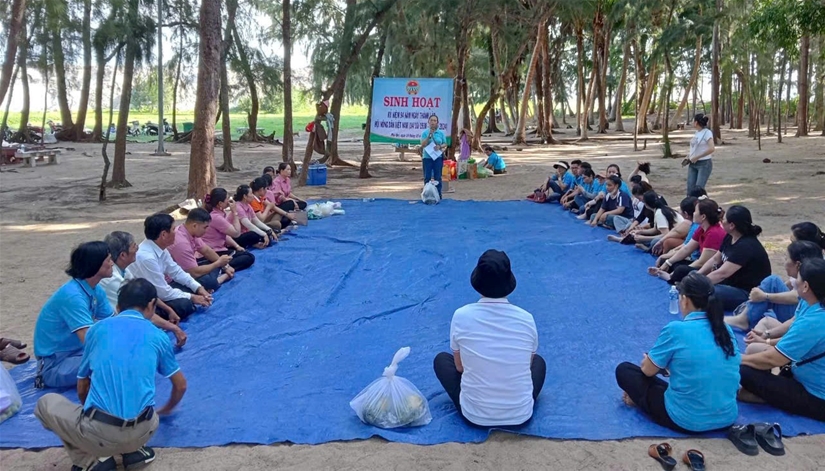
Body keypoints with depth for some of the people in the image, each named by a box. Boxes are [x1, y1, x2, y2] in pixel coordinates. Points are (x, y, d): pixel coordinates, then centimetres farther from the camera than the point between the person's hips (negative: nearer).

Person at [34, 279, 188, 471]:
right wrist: (165, 411, 44)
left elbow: (82, 389, 21)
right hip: (142, 431, 3)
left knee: (46, 403, 25)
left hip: (98, 433, -3)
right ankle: (133, 450, 11)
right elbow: (181, 386, 22)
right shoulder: (158, 337, 11)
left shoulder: (98, 328, 10)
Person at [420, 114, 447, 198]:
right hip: (427, 157, -1)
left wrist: (440, 146, -14)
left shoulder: (441, 133, 5)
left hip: (438, 157, 1)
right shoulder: (425, 132, 2)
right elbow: (422, 145, -7)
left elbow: (445, 144, 8)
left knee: (437, 177, 3)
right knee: (427, 177, 2)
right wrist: (429, 136, -17)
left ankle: (438, 195, 8)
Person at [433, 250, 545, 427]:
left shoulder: (461, 316, -12)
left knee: (441, 359, 24)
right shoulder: (526, 319, -8)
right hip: (520, 415, 2)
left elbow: (460, 366, 3)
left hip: (475, 416, -1)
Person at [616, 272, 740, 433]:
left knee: (623, 370, 8)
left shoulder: (675, 330, -16)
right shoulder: (726, 330, 2)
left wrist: (648, 359, 20)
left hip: (687, 421, -5)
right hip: (728, 418, 6)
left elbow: (648, 370, -3)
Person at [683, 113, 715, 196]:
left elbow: (712, 149, -21)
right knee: (690, 189, 0)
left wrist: (696, 157, -18)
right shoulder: (697, 133, 11)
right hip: (693, 164, 7)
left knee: (698, 189, -13)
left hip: (704, 164, -7)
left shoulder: (707, 132, -10)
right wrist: (689, 158, 8)